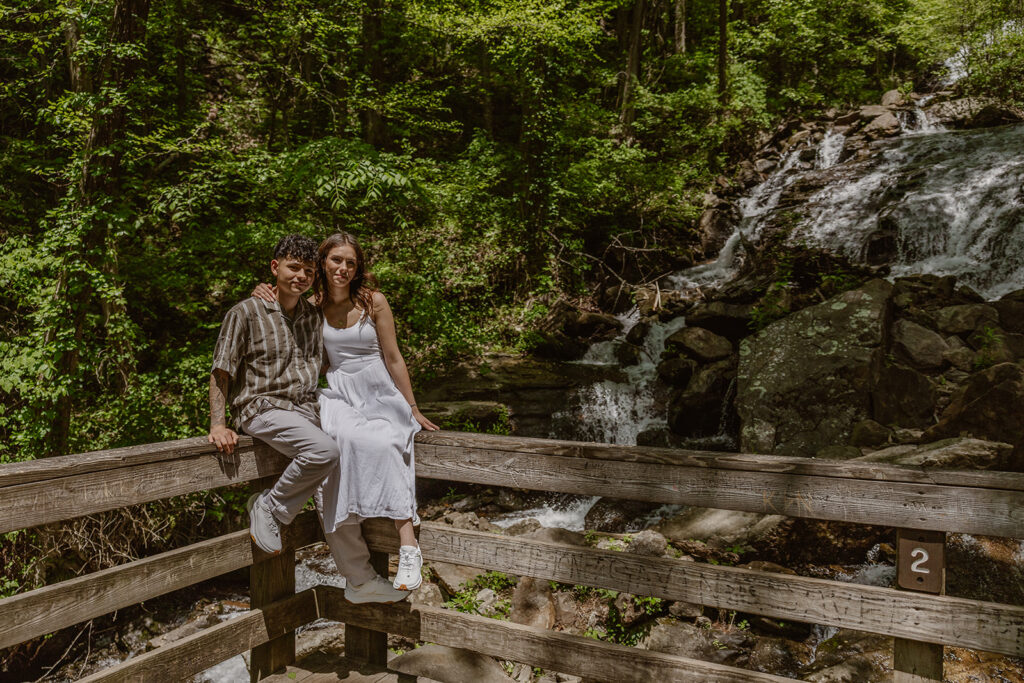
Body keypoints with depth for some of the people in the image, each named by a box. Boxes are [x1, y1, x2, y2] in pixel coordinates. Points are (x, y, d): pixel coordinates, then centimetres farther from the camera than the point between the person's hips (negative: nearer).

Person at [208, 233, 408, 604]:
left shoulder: (315, 316, 14)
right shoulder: (245, 313, -2)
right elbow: (221, 372, -1)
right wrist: (218, 424, -12)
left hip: (307, 410, 6)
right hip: (264, 408, -6)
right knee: (325, 450, -33)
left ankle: (361, 580, 7)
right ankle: (269, 507, -8)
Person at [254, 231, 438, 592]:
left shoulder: (373, 301, -1)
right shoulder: (313, 305, 6)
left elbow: (393, 358, 2)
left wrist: (412, 408, 3)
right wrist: (272, 303, 3)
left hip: (378, 391, -2)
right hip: (338, 393, 2)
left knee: (384, 447, -32)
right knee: (350, 438, -34)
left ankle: (408, 549, -32)